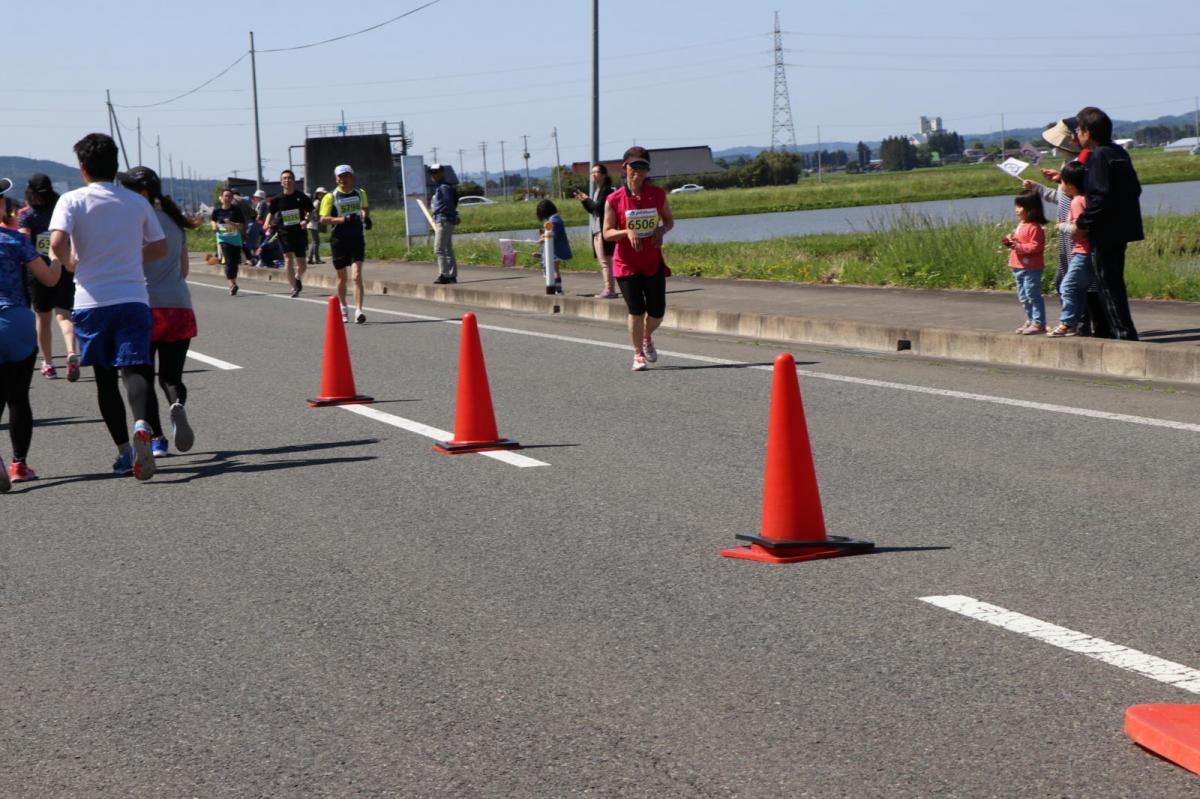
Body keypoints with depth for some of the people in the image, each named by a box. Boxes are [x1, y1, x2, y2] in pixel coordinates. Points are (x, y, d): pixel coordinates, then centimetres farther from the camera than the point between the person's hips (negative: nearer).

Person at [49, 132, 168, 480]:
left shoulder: (72, 201, -2)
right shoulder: (138, 203, 7)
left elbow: (57, 243, -16)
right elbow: (160, 248, 14)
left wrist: (71, 261, 3)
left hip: (92, 300, -1)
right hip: (133, 298, 1)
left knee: (105, 377, 12)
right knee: (134, 368, -7)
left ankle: (123, 449, 15)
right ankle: (141, 424, -36)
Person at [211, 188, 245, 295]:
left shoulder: (236, 210, -2)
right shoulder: (217, 210, 1)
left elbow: (242, 226, -5)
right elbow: (213, 220, 21)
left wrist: (232, 223, -21)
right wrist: (215, 226, 0)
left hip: (236, 239, 1)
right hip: (223, 239, -1)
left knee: (235, 262, 8)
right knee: (229, 261, -16)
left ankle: (232, 284, 25)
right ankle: (232, 284, -24)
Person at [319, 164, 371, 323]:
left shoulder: (360, 193, 8)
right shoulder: (331, 197, -4)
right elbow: (323, 219, -11)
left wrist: (366, 218, 8)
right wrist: (343, 219, -22)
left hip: (357, 239, 1)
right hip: (339, 239, -1)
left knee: (357, 275, -13)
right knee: (342, 277, 10)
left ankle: (358, 311, -19)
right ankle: (343, 309, 30)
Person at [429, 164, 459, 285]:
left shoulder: (444, 187, -12)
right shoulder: (438, 188, 19)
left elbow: (449, 205, -20)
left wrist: (435, 211, -16)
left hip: (444, 221, -11)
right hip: (440, 221, 11)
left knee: (439, 249, -13)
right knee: (448, 250, 11)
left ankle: (443, 275, -14)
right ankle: (452, 275, 14)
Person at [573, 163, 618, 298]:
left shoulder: (606, 190, -10)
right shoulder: (596, 190, 19)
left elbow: (598, 207, -19)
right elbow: (592, 210, 22)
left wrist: (587, 200, -4)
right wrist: (584, 201, 8)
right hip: (596, 230, 10)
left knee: (605, 261, -12)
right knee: (602, 261, 10)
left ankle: (609, 289, -14)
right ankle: (608, 290, 12)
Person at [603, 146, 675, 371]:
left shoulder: (657, 194, 0)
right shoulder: (614, 200, -7)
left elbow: (669, 220, 12)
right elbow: (607, 233, -6)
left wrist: (661, 230, -10)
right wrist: (627, 232, -24)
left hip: (653, 261, 3)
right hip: (627, 263, -3)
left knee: (657, 312, 5)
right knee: (636, 310, -8)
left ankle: (647, 337, 38)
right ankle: (638, 354, 9)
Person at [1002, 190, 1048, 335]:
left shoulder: (1034, 227, -15)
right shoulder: (1021, 225, 15)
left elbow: (1036, 247, -21)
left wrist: (1019, 246, -24)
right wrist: (1010, 242, 8)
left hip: (1031, 268, -10)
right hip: (1019, 268, 10)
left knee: (1033, 295, -8)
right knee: (1024, 297, 16)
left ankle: (1038, 322, -4)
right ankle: (1030, 320, 25)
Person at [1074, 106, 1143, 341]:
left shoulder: (1098, 156, -15)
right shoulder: (1119, 152, 12)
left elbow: (1101, 197, -23)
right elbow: (1135, 189, 16)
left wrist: (1082, 222, -14)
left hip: (1105, 232, -9)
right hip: (1122, 229, 9)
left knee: (1107, 283, -3)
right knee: (1114, 282, 17)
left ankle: (1122, 331, -4)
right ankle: (1122, 330, 22)